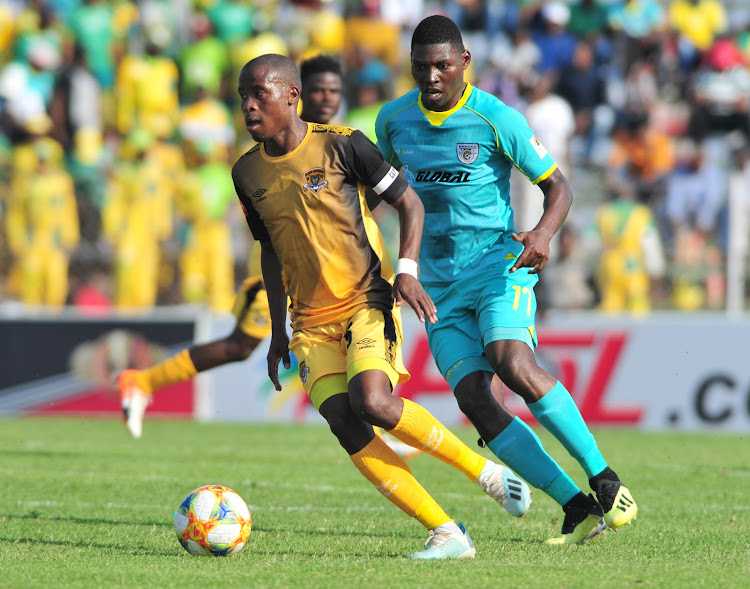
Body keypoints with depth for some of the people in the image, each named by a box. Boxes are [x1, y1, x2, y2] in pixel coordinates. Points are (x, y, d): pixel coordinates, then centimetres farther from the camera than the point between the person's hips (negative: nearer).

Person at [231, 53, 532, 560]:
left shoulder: (341, 145, -8)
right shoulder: (248, 172, 7)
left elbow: (410, 202, -1)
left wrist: (407, 269, -16)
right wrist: (278, 333, 20)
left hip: (367, 303, -5)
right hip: (312, 322, 5)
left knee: (372, 401, -27)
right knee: (344, 424, -14)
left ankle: (486, 472, -6)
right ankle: (447, 534, -9)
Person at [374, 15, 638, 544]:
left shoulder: (497, 119, -9)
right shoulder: (394, 120, 5)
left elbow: (558, 187, -5)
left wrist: (544, 234, -24)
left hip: (499, 265, -5)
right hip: (439, 281, 5)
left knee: (512, 364, -30)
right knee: (474, 401, -11)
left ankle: (605, 481, -20)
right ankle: (577, 508, -7)